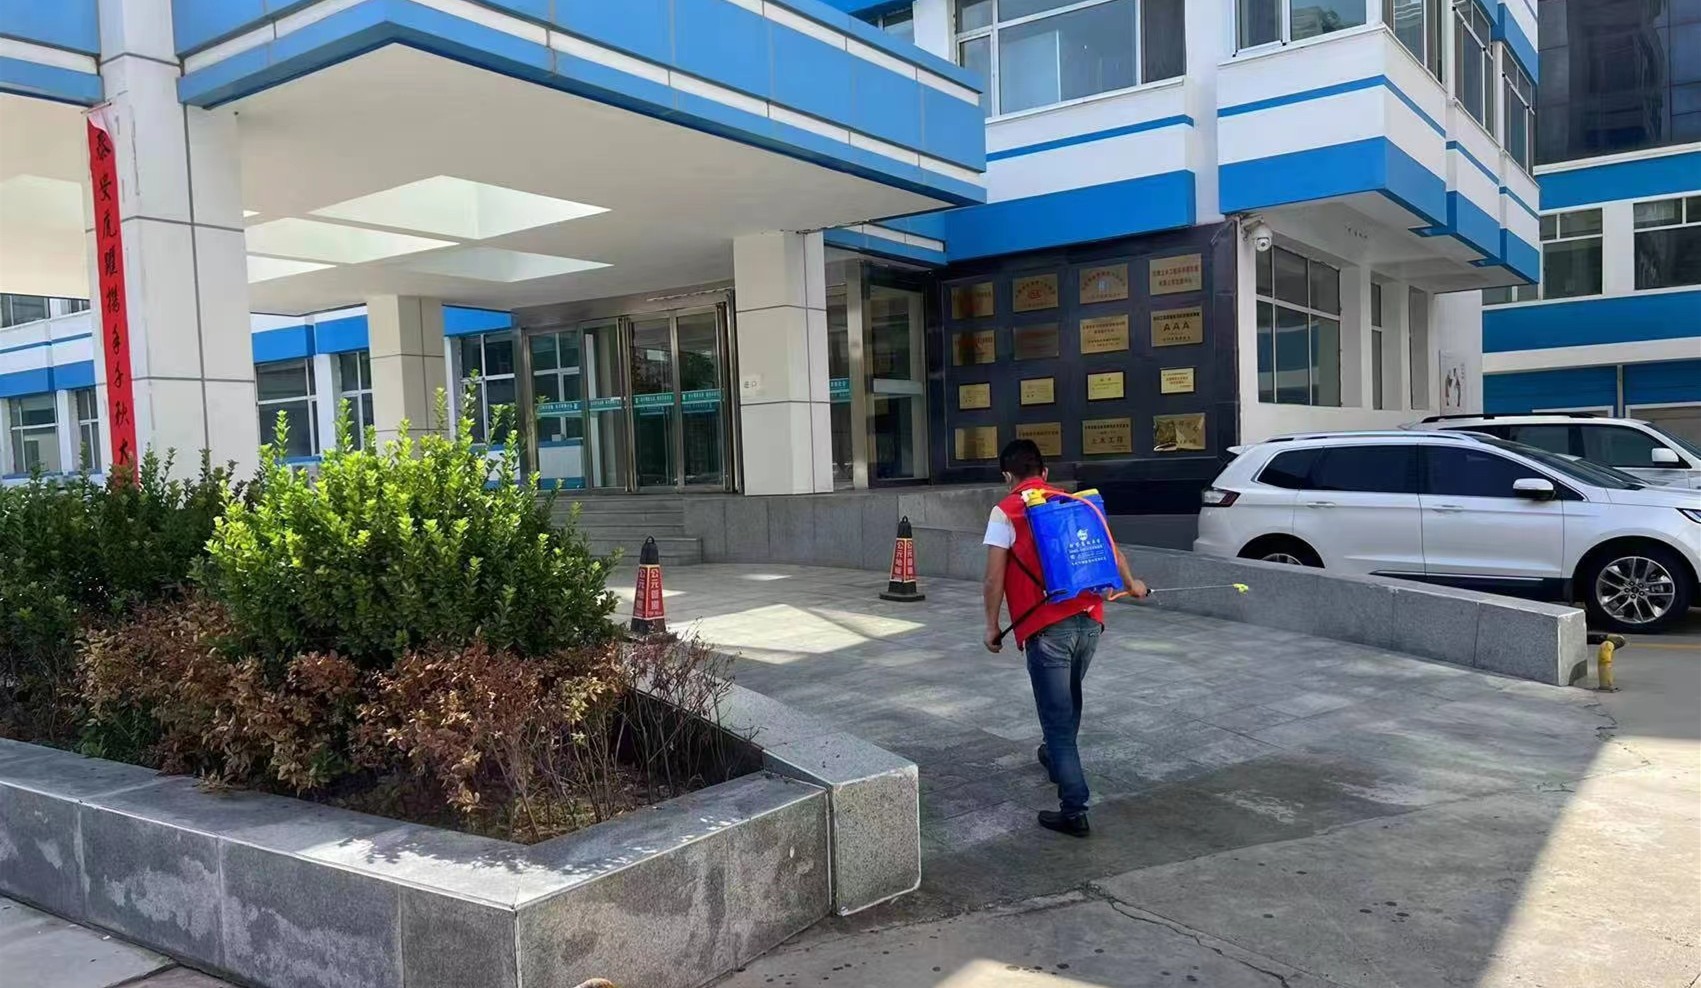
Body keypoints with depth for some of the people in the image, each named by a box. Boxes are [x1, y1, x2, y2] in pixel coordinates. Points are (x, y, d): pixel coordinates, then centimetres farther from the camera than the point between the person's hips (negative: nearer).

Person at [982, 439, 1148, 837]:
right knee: (1069, 700, 27)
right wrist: (1130, 584, 40)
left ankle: (1074, 810, 1)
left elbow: (994, 578, -8)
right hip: (1089, 622, 6)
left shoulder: (1005, 512, -4)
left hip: (1046, 629, -6)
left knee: (1057, 715, 1)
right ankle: (1057, 757, 50)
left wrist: (992, 625, 3)